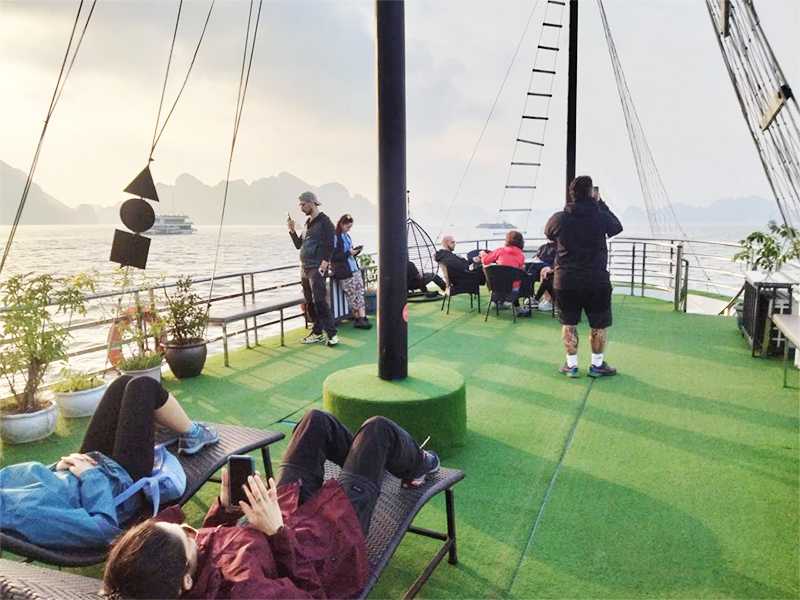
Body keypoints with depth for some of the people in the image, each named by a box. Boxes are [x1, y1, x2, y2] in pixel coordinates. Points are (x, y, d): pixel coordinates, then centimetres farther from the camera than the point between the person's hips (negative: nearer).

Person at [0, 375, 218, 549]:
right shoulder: (22, 513, -38)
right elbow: (103, 528, -35)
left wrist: (59, 467, -9)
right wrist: (90, 475, -26)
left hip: (91, 465, 8)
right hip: (123, 479, -7)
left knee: (125, 384, 13)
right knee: (143, 386, -1)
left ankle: (182, 429, 37)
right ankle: (193, 435, 24)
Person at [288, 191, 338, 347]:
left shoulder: (324, 221, -6)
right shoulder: (307, 223, 19)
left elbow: (330, 246, -13)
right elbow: (298, 245, 21)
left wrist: (324, 264, -20)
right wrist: (292, 230, 8)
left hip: (317, 268, -8)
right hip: (304, 268, 8)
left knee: (320, 301, -13)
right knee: (309, 303, 9)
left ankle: (332, 334, -9)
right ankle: (317, 333, 17)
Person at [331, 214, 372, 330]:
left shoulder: (347, 236, 15)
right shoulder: (335, 237, -9)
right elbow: (333, 257, -13)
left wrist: (355, 251, 4)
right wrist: (348, 253, -18)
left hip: (355, 269, 8)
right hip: (344, 272, -8)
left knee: (360, 293, 0)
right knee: (353, 296, -4)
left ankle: (362, 317, -1)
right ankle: (358, 318, 1)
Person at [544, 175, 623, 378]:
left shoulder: (558, 219, -8)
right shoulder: (602, 217, -10)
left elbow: (548, 233, 15)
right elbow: (617, 227, 12)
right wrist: (601, 204, 16)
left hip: (565, 281, 1)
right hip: (597, 281, -1)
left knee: (569, 324, 14)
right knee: (599, 325, 14)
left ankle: (571, 365, 20)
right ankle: (597, 365, 24)